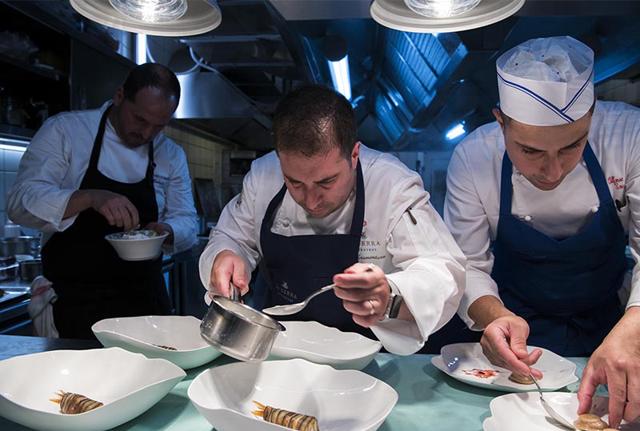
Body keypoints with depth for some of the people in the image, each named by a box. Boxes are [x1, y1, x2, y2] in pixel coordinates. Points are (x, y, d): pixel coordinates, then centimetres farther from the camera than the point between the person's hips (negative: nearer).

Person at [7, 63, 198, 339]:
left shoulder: (172, 156, 4)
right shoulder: (64, 130, -6)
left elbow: (187, 225, 4)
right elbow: (22, 201, -15)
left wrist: (165, 231, -19)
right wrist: (90, 197, -32)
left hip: (144, 297, 3)